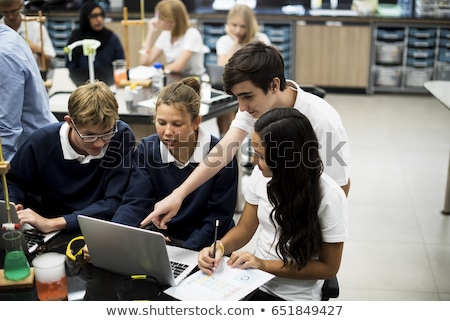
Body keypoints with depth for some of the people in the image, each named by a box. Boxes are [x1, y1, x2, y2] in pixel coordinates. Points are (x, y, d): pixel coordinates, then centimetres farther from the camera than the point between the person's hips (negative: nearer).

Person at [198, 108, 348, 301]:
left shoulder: (329, 196, -21)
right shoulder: (261, 174, -8)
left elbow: (328, 267, -12)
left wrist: (265, 264, -19)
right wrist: (220, 246, -15)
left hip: (295, 298, -5)